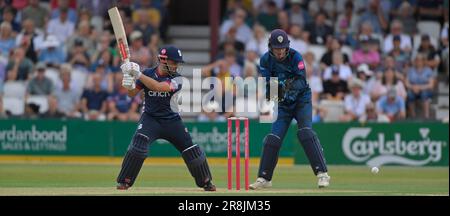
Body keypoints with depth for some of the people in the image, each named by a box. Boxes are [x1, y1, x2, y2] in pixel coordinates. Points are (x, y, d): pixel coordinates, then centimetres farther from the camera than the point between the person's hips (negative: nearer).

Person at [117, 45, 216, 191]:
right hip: (150, 118, -1)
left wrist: (138, 74, -34)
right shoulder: (148, 74, -6)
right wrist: (129, 84, -28)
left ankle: (206, 182, 26)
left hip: (172, 120, 1)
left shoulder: (177, 79, -12)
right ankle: (124, 181, -13)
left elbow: (158, 87, -29)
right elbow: (132, 94, -6)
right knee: (138, 144, -25)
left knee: (192, 151, 1)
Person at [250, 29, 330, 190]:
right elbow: (266, 84, -14)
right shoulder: (266, 60, -6)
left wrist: (292, 86, -43)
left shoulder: (295, 57, -15)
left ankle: (322, 174, -23)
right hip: (283, 103, 3)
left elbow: (302, 80, -23)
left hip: (301, 100, -3)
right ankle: (264, 178, 8)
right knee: (273, 138, -4)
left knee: (305, 132, -22)